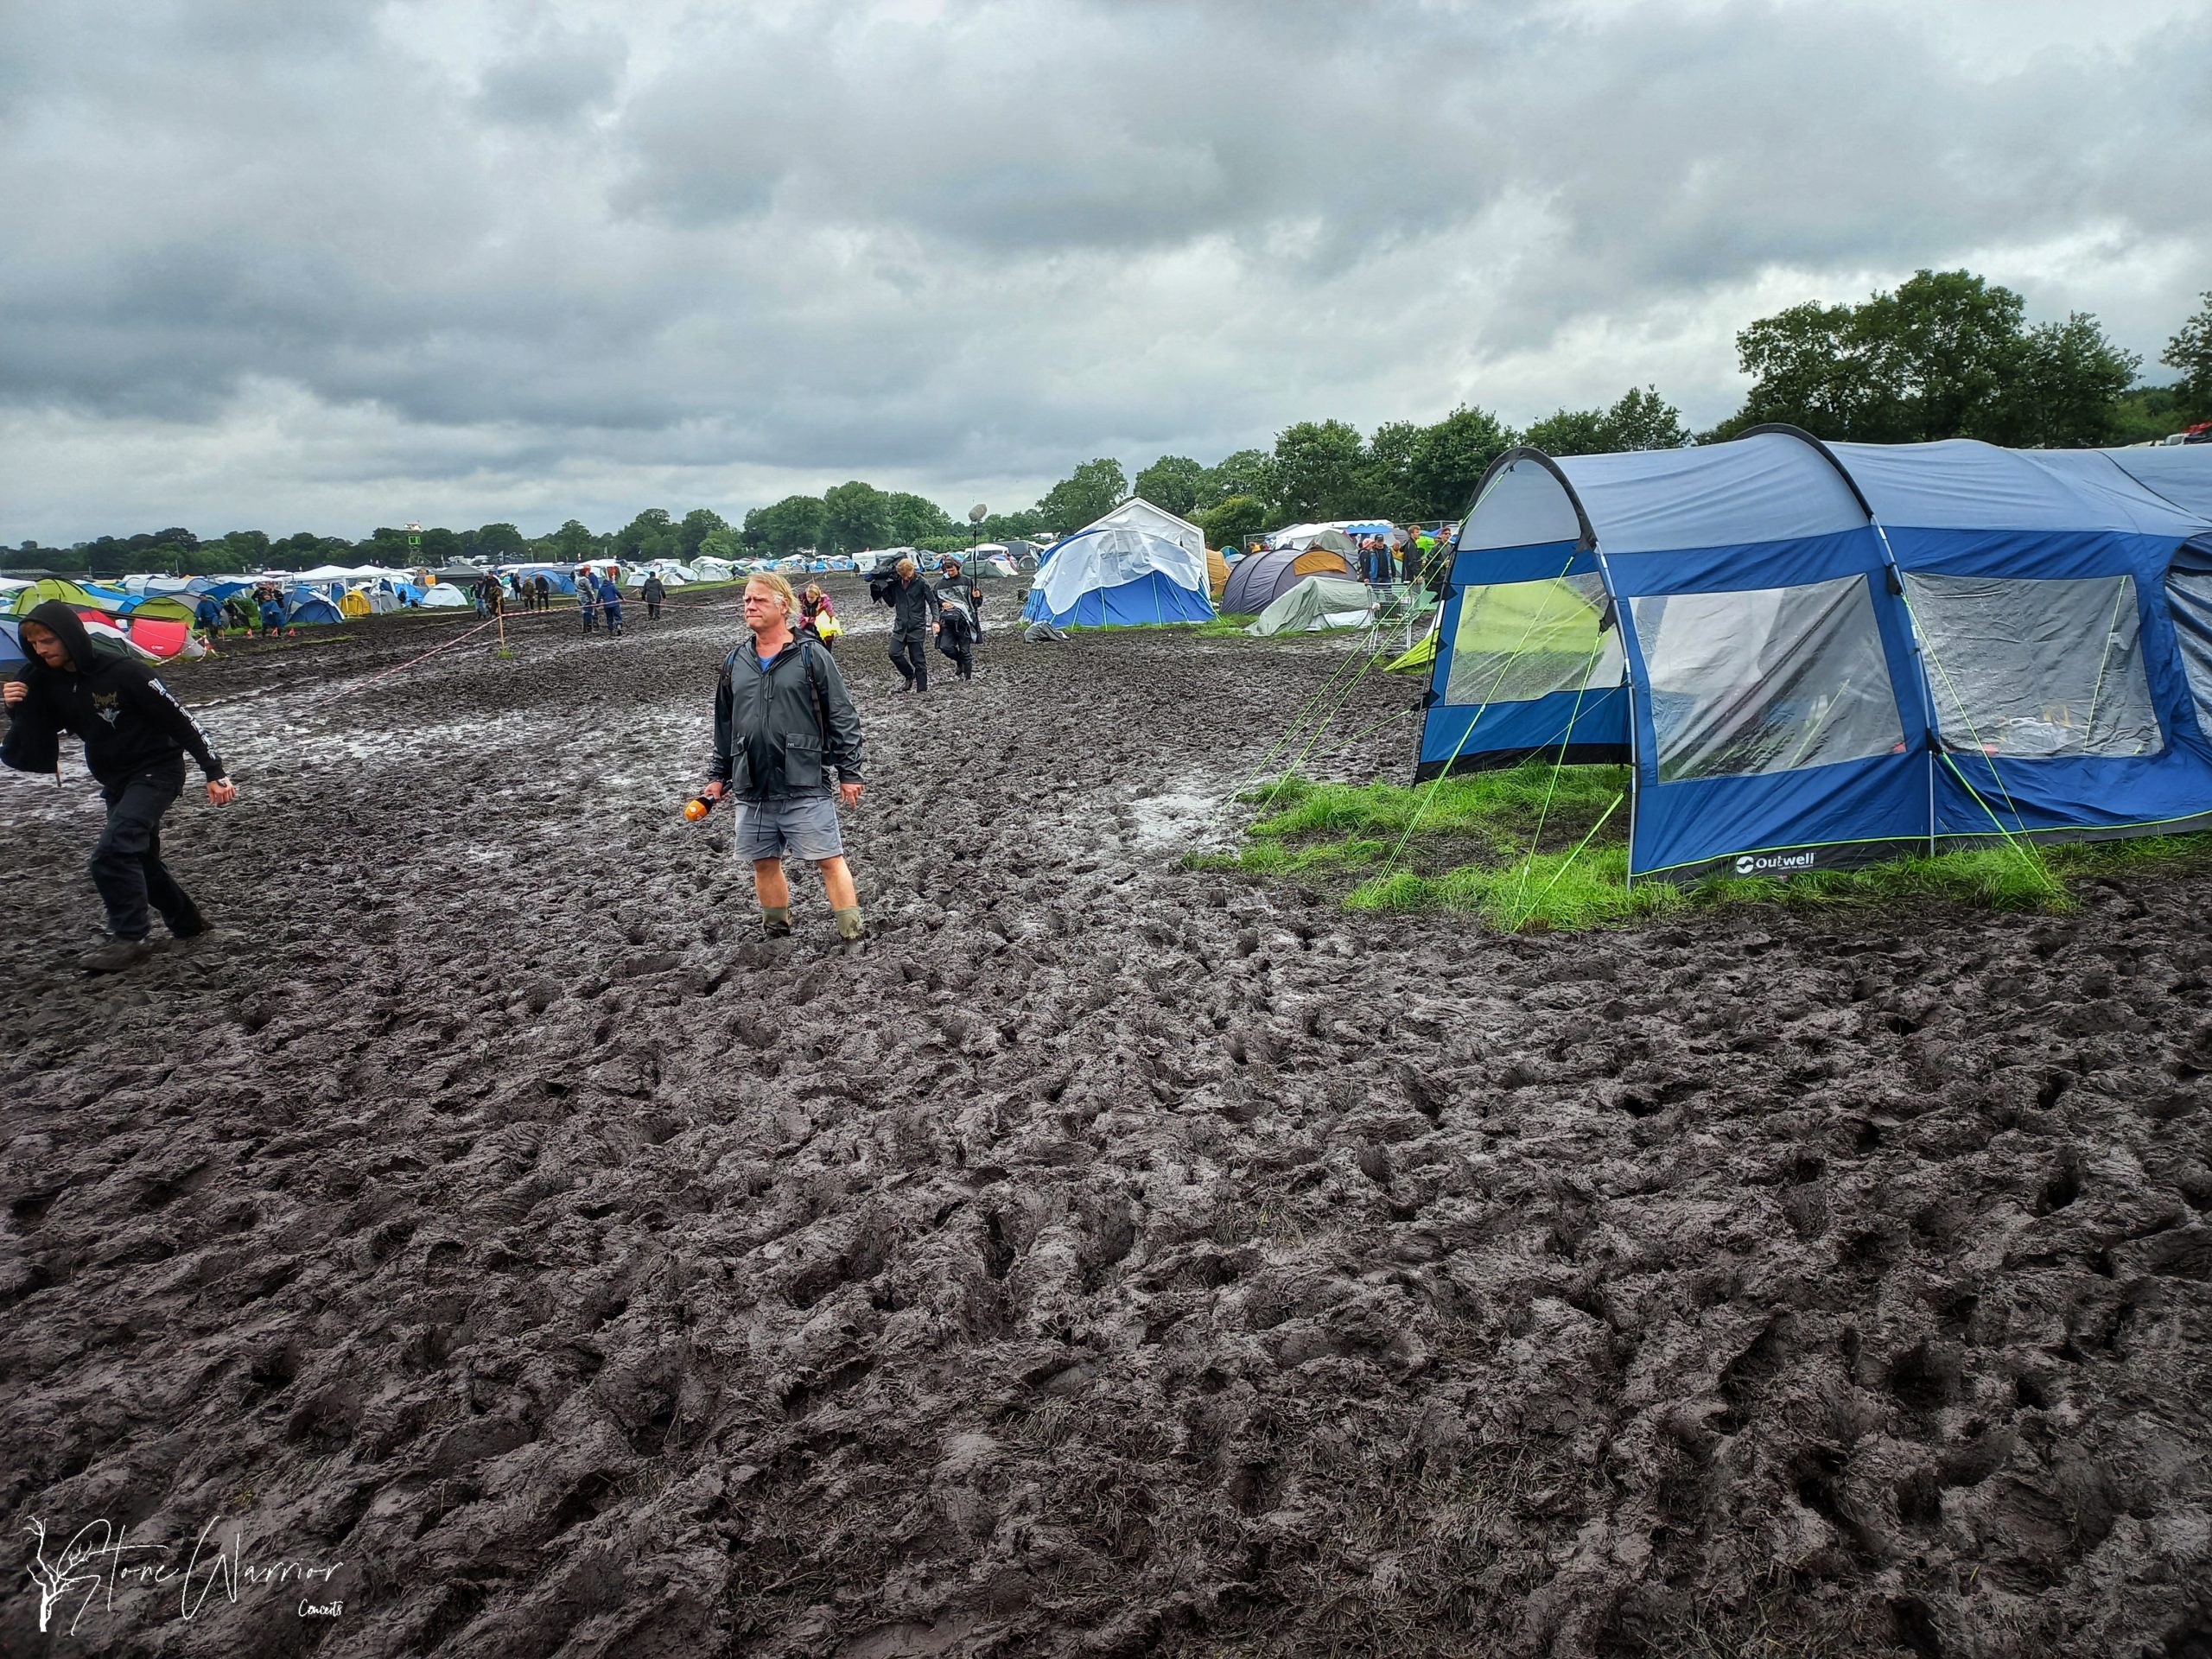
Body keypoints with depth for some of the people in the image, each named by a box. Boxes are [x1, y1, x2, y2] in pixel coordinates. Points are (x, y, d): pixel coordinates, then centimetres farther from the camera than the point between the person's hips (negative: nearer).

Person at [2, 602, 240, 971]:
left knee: (112, 852, -20)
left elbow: (179, 719, -17)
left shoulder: (123, 671, -20)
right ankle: (187, 922, 34)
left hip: (157, 771, -8)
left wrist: (214, 772, -17)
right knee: (137, 858, 16)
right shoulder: (47, 684, 0)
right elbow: (30, 752, 4)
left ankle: (128, 938, -9)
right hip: (116, 781, 8)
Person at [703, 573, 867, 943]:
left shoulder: (811, 657, -4)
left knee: (829, 859, -3)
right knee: (764, 863, 13)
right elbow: (724, 725, 19)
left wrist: (849, 772, -6)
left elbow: (843, 718, -4)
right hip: (751, 788, 5)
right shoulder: (734, 663, 11)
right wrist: (718, 776, 18)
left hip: (805, 786, -5)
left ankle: (852, 935, 3)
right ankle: (776, 930, 29)